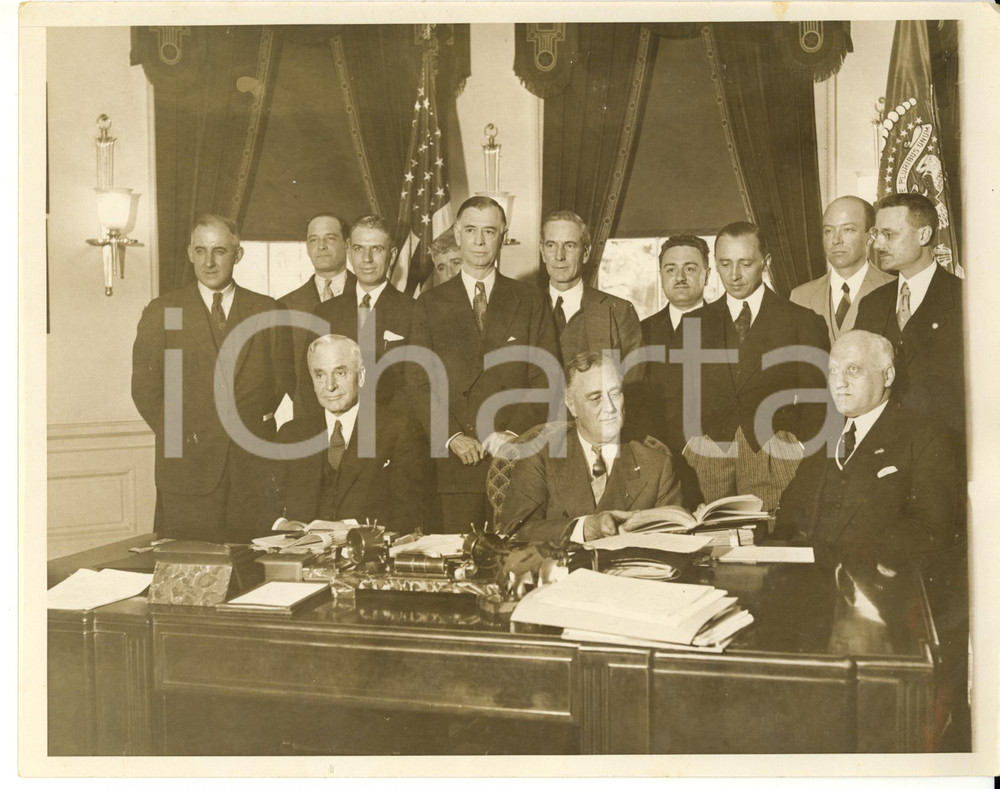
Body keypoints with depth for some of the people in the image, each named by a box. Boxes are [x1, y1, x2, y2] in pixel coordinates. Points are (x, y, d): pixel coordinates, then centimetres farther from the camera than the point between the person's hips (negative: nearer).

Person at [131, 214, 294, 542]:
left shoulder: (268, 312, 9)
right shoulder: (161, 312, 7)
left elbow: (284, 380, 12)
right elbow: (145, 388, 6)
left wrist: (260, 427, 2)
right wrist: (176, 435, -1)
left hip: (255, 466, 1)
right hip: (187, 465, -1)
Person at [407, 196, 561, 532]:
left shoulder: (530, 301, 10)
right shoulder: (430, 304, 10)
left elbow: (546, 379, 4)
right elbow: (418, 382, 4)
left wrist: (515, 432, -9)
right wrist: (451, 436, -9)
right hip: (456, 461, 0)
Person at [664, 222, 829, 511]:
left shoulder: (803, 322, 9)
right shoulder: (693, 325, 15)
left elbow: (817, 401, 7)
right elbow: (674, 399, 13)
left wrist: (799, 446, -6)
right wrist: (688, 443, -2)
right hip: (708, 463, 1)